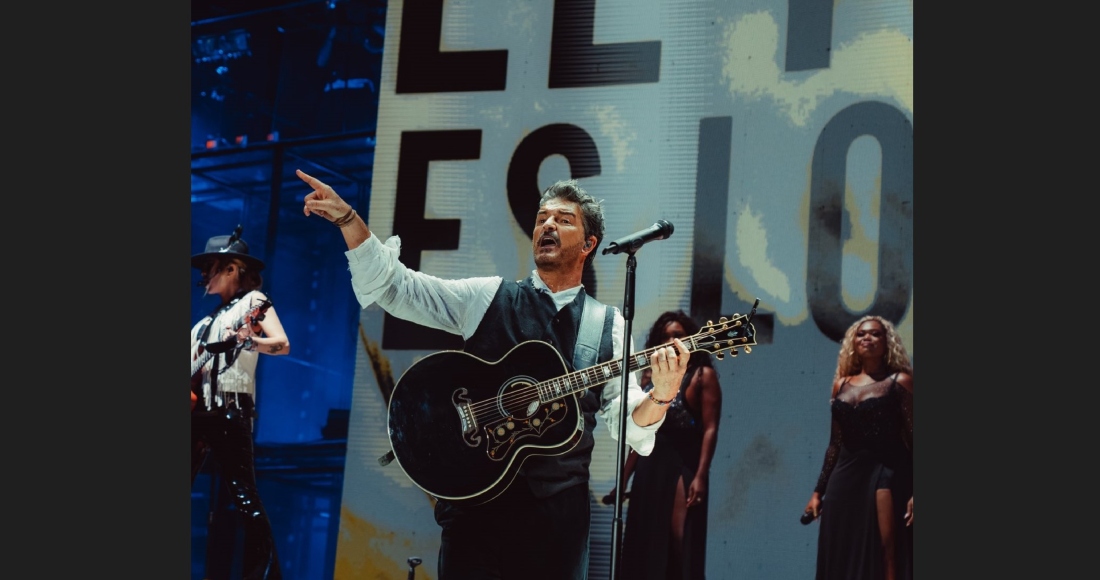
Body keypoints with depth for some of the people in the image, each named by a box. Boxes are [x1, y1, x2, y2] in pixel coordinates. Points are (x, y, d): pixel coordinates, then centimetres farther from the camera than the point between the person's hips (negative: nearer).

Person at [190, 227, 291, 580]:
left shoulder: (252, 301, 2)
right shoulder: (209, 318, 24)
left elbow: (283, 344, -12)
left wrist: (247, 342, -29)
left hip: (230, 411, -7)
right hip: (197, 412, 8)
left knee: (244, 499, -10)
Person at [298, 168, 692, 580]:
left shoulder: (609, 326, 9)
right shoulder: (486, 297, 8)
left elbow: (629, 424, 5)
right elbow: (393, 285, 2)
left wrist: (661, 396, -15)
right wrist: (346, 217, -9)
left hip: (559, 509, 1)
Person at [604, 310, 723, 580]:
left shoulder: (703, 375, 0)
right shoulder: (651, 376, 15)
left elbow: (710, 429, -8)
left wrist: (700, 476, -19)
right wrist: (623, 480, 11)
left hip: (683, 464, -6)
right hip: (650, 466, 6)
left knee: (681, 544, -9)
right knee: (644, 543, 6)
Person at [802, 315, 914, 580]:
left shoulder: (900, 382, 0)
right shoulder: (841, 384, 14)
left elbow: (914, 439, -6)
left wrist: (916, 493, -15)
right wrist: (818, 491, 16)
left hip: (886, 473, -5)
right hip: (845, 476, 5)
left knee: (886, 558, -11)